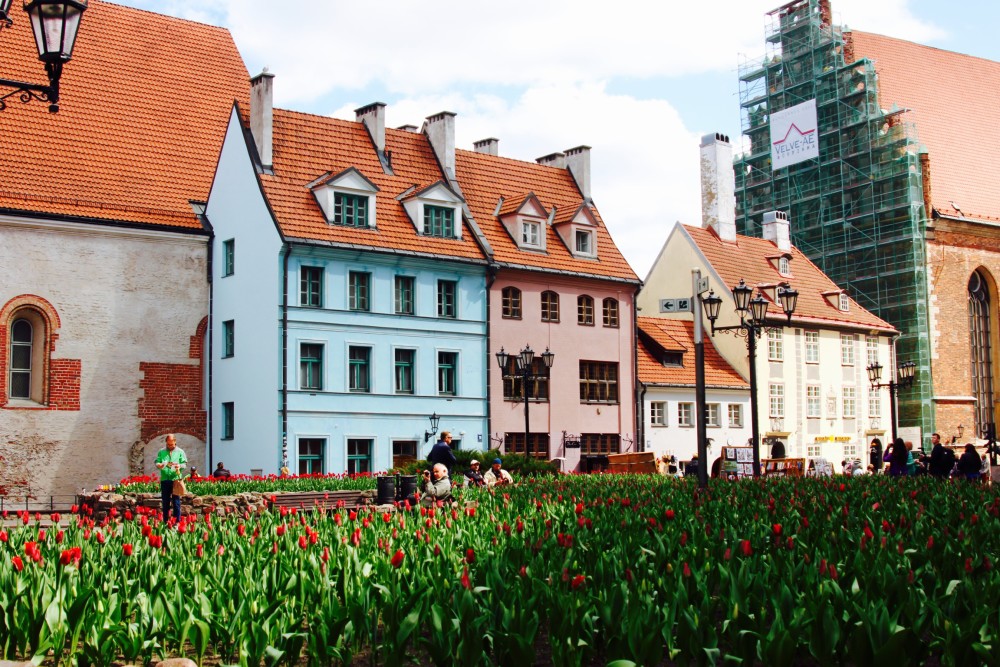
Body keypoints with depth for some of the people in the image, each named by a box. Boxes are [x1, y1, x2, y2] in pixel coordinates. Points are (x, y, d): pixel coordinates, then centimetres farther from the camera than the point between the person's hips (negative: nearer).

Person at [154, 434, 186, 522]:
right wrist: (159, 465, -15)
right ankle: (165, 522, 13)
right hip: (164, 480, 2)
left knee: (176, 502, 0)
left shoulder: (180, 452, 8)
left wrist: (179, 466, -19)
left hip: (176, 479, -2)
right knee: (165, 503, 7)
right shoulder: (161, 452, 13)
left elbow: (184, 463, 3)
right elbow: (157, 462, 9)